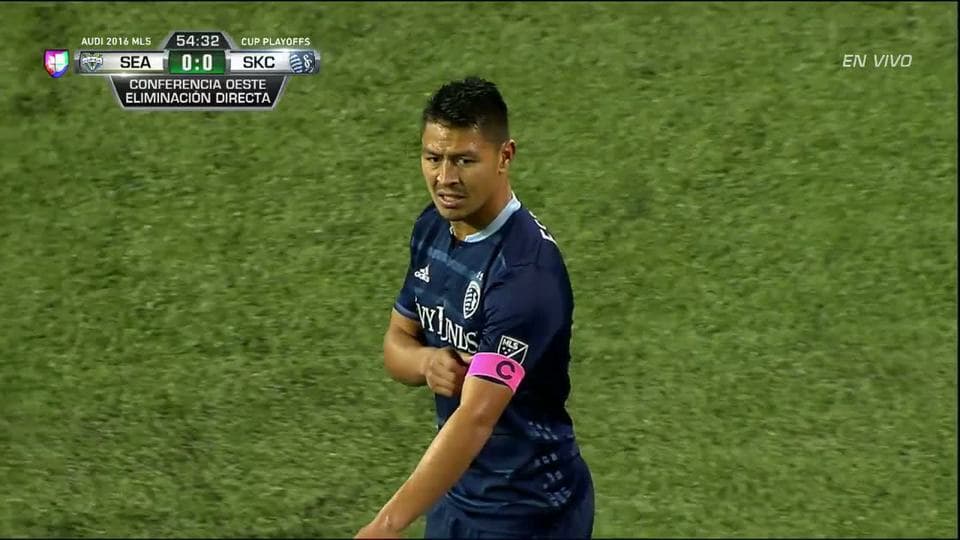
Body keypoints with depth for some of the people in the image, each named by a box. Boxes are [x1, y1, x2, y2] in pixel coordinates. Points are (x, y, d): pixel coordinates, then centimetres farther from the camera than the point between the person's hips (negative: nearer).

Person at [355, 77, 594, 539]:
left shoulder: (527, 270, -27)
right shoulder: (432, 227, -2)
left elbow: (476, 417, -34)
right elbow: (397, 341, 10)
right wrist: (427, 362, -14)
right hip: (456, 492, 7)